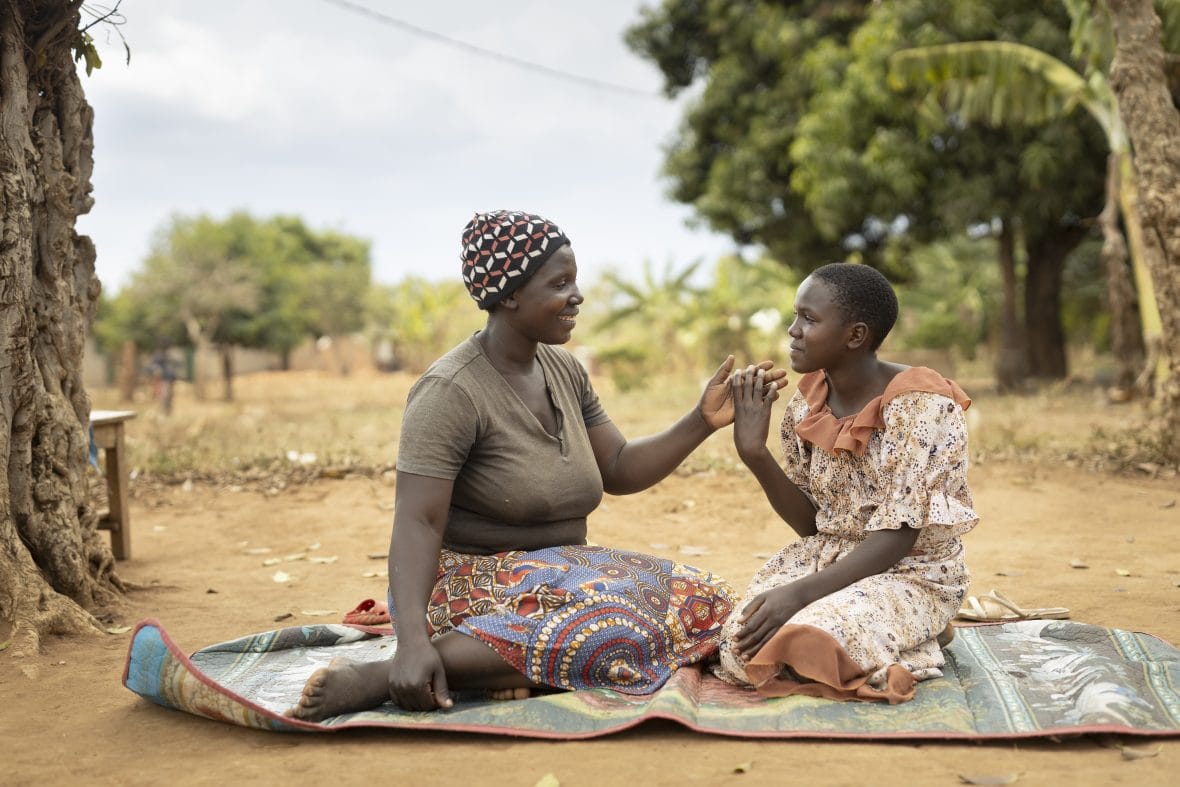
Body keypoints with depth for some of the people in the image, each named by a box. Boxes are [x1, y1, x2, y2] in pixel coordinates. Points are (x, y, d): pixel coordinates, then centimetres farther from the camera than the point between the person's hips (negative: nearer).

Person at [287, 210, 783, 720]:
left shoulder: (565, 371, 7)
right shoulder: (452, 390, -18)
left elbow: (618, 470, 10)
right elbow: (417, 523, -25)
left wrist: (702, 421, -4)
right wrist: (411, 641, -39)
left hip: (557, 575, 8)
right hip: (468, 580, -8)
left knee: (703, 602, -6)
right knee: (612, 628, -34)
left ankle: (516, 662, -13)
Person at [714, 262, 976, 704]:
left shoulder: (921, 408, -18)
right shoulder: (807, 407, 1)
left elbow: (898, 537, -21)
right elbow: (809, 523, 3)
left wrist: (800, 592, -31)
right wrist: (754, 453, -12)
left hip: (910, 572, -5)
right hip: (827, 559, 5)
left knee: (809, 643, -31)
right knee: (743, 644, -22)